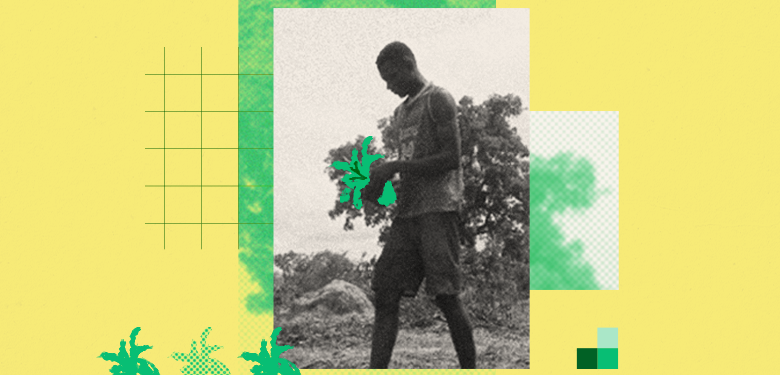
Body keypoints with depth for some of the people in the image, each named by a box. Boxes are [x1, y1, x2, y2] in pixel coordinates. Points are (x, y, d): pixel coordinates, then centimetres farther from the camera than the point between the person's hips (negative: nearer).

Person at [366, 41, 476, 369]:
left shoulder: (438, 100, -3)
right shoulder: (401, 113, 23)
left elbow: (451, 159, -12)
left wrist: (395, 168, -12)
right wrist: (380, 178, 8)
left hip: (438, 207, -8)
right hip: (406, 211, 8)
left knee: (446, 295, -7)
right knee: (385, 294, -2)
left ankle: (470, 369, 2)